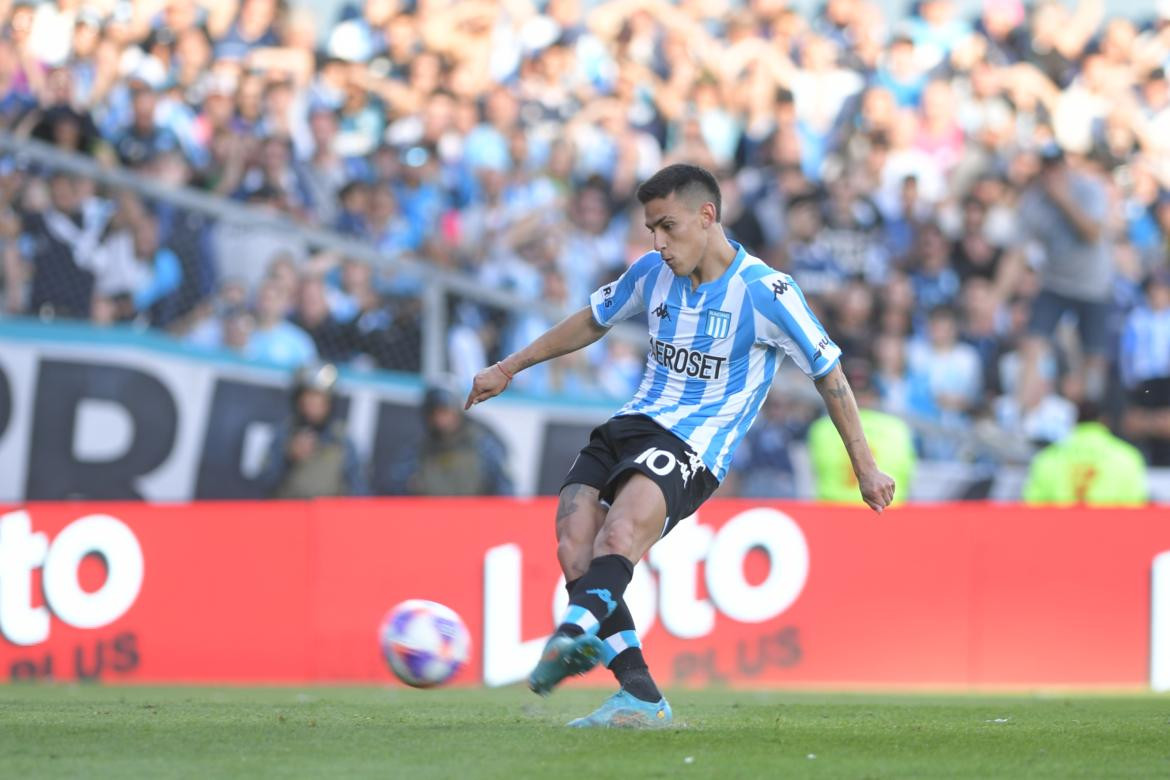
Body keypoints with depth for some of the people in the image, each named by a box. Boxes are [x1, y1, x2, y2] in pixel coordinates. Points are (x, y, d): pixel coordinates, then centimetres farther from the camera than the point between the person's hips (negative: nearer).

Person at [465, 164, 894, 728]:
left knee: (620, 533, -37)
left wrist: (865, 468, 5)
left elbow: (828, 373, 2)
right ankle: (640, 697, -19)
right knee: (572, 548, -19)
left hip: (693, 447, -6)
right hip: (630, 426, 6)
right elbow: (592, 321, 30)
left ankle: (576, 630, -64)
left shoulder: (765, 291, -5)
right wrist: (508, 368, 32)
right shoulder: (652, 273, 12)